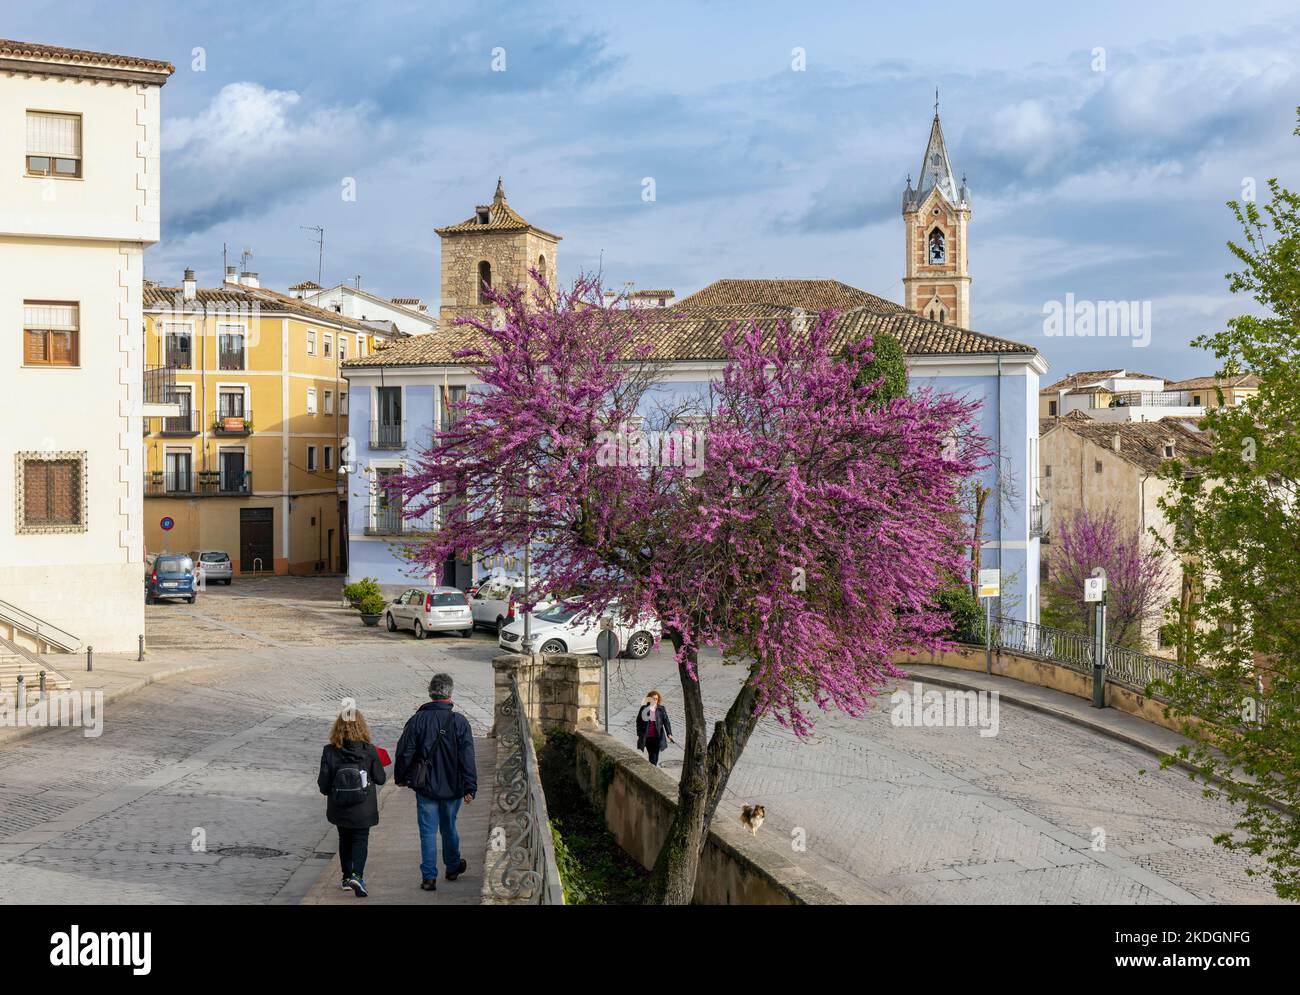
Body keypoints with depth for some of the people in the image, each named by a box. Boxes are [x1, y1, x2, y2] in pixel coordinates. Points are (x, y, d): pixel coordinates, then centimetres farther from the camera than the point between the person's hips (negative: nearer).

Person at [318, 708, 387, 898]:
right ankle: (357, 875, -12)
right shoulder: (369, 750, -14)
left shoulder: (329, 751, -12)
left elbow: (323, 785, -8)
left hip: (339, 809, 2)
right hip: (363, 809, -2)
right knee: (360, 839, 8)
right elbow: (380, 778, -3)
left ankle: (346, 877, 28)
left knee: (345, 840, 20)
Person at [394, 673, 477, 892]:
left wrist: (401, 777, 13)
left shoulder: (417, 720, -8)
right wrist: (470, 788, -6)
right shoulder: (459, 722, -9)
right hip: (452, 787, 1)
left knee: (428, 831, 5)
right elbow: (467, 758, -10)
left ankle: (429, 877, 4)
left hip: (425, 787, -1)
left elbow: (404, 753, -3)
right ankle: (453, 867, 36)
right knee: (449, 827, 19)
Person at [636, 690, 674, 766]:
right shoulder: (644, 708, 0)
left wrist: (669, 734, -11)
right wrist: (638, 735, 5)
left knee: (655, 755, 0)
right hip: (647, 737, 0)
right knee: (651, 755, 0)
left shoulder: (661, 709, -1)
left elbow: (666, 721, -2)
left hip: (657, 737, 0)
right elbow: (639, 721, 6)